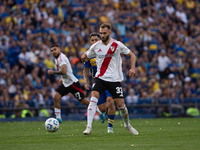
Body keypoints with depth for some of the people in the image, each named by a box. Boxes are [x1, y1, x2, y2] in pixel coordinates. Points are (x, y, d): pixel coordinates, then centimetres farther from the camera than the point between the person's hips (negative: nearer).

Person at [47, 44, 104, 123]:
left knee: (83, 101, 0)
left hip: (72, 83, -9)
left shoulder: (61, 58, -19)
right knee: (55, 97, -9)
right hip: (65, 83, 9)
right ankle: (58, 118, -6)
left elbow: (64, 71, -31)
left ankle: (100, 112, 16)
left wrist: (53, 72, -22)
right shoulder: (57, 58, 12)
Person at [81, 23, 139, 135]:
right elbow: (86, 57, 16)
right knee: (94, 97, -22)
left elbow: (132, 55, 6)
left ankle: (127, 124, 27)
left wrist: (133, 68, -10)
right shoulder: (96, 46, 3)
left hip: (115, 79, -1)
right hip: (100, 78, 1)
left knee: (121, 104, -2)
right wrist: (84, 57, -9)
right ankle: (89, 127, -24)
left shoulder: (117, 45, -3)